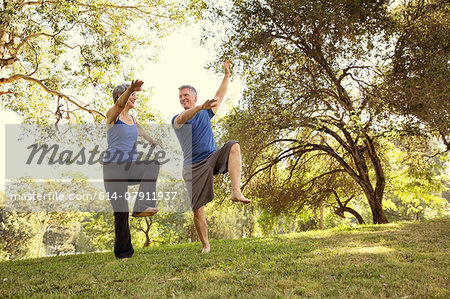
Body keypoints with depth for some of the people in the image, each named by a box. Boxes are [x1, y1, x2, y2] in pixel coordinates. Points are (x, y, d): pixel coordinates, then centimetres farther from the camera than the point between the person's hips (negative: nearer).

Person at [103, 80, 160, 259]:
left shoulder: (133, 120, 19)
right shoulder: (112, 115, 0)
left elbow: (147, 137, 29)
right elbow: (120, 104, -23)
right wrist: (130, 89, -43)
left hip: (131, 166, 5)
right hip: (114, 166, -5)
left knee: (153, 164, -29)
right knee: (121, 211, -7)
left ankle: (141, 207, -31)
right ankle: (123, 253, 5)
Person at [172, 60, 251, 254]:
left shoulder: (205, 113, 16)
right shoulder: (177, 119, 4)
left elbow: (220, 96, 17)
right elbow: (183, 118, -20)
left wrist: (227, 74, 10)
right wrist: (201, 107, -39)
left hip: (213, 158, 2)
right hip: (193, 166, -2)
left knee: (233, 146, -28)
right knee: (197, 210, -6)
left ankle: (236, 192, -36)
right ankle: (205, 245, 12)